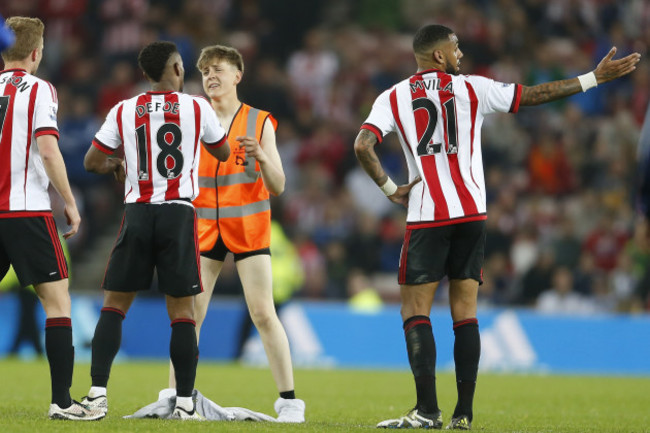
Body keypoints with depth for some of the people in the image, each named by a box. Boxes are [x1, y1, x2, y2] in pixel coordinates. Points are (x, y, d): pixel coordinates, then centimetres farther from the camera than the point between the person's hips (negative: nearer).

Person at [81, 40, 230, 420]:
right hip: (179, 215, -1)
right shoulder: (198, 108, 1)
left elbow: (92, 162, 8)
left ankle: (98, 392, -1)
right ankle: (185, 402, 1)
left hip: (137, 214, 1)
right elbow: (224, 153, 18)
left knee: (114, 306, 8)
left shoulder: (124, 111, 3)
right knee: (182, 311, 3)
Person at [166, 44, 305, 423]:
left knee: (263, 313, -8)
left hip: (249, 228, -2)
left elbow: (277, 187, -1)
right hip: (204, 228, 2)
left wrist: (261, 157, -19)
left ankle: (289, 400, -2)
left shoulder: (259, 122, 2)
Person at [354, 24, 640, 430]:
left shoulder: (393, 98, 3)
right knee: (466, 314, 6)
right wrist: (595, 78, 15)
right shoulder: (471, 88, 4)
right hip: (471, 214, 2)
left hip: (426, 218, -2)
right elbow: (535, 95, 8)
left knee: (416, 312, 1)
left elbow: (362, 146, -10)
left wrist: (390, 189, 1)